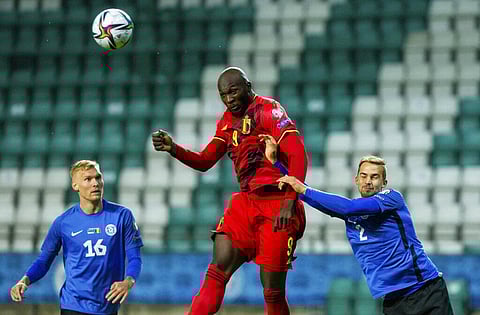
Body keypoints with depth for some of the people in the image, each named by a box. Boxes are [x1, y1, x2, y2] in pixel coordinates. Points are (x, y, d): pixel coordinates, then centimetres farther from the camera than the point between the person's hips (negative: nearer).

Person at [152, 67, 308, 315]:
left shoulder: (269, 110, -9)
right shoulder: (228, 121, 16)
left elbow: (298, 156, -17)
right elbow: (205, 161, 20)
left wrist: (290, 203, -23)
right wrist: (172, 148, 2)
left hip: (277, 207, -7)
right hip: (246, 202, 7)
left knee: (273, 292, -3)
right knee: (217, 272, -8)